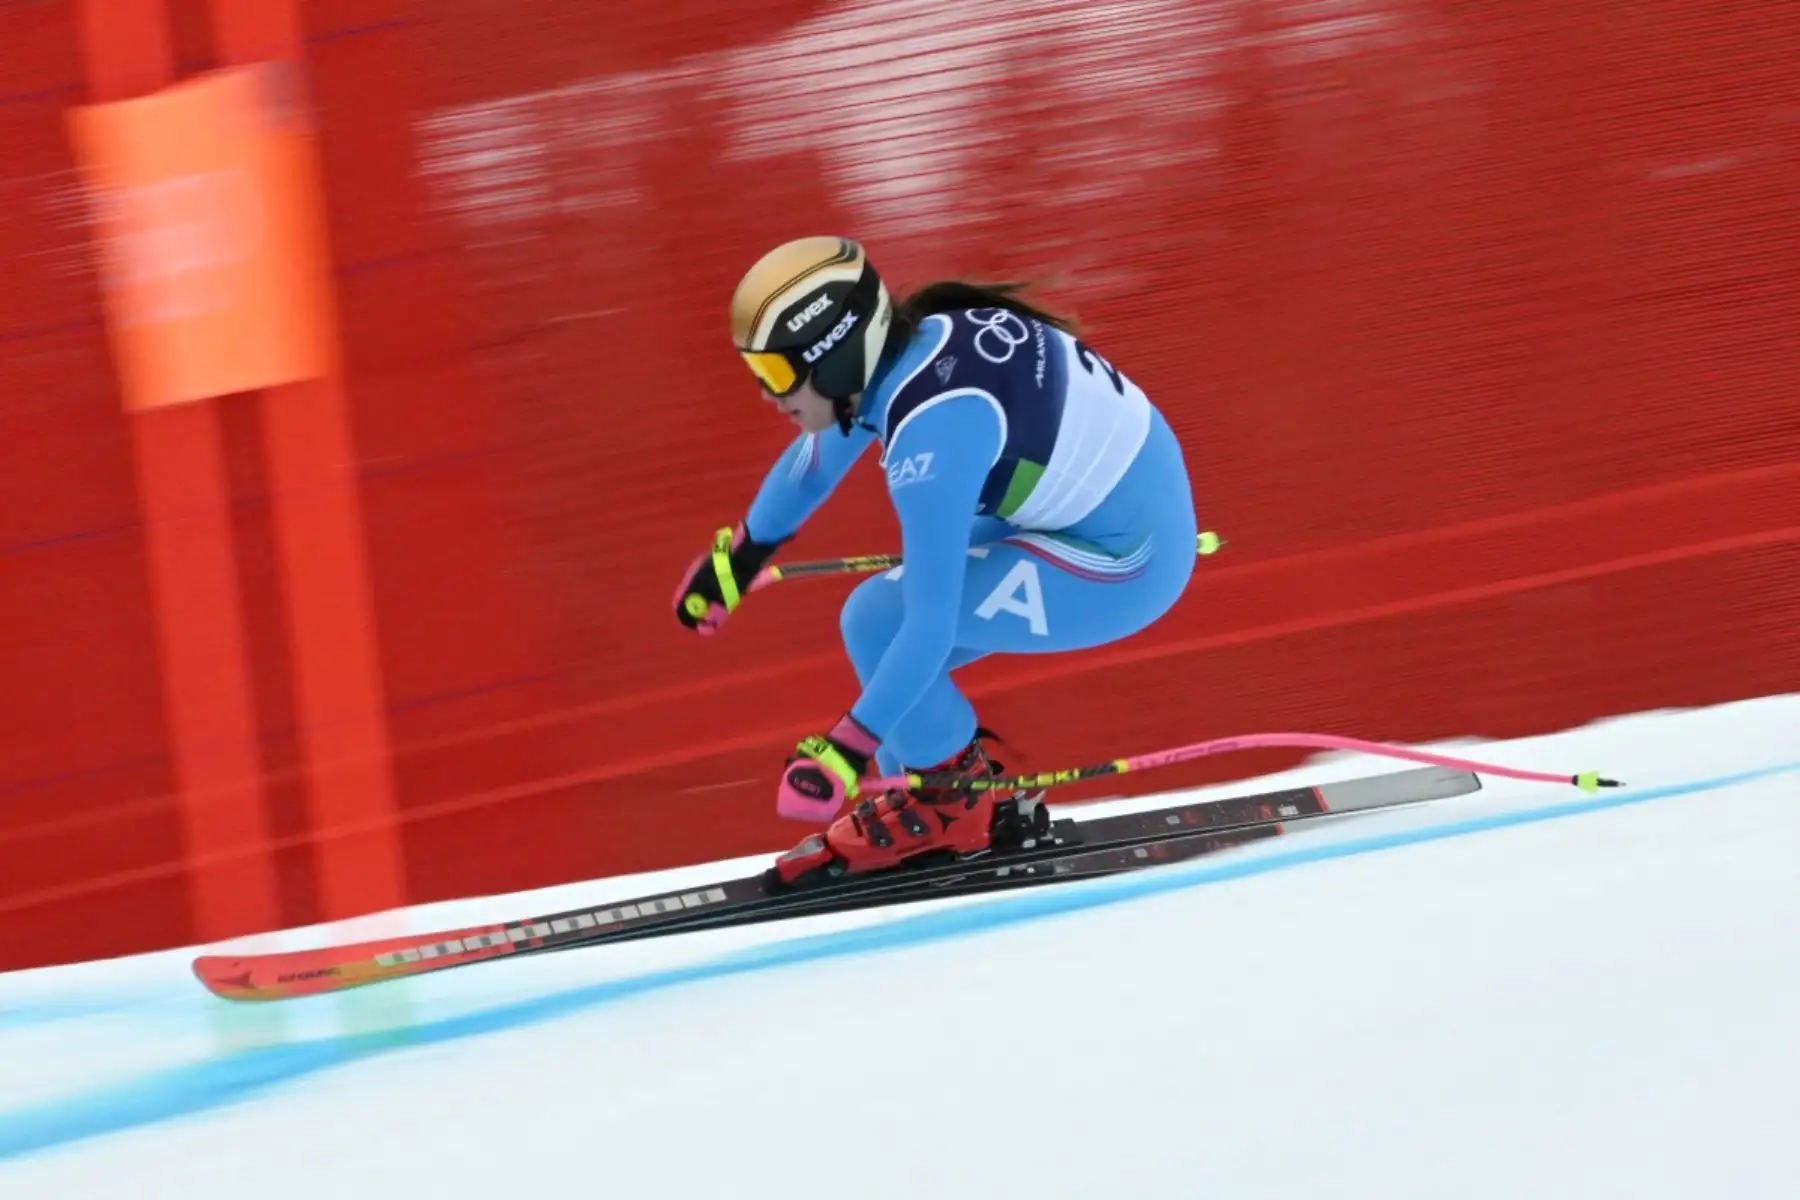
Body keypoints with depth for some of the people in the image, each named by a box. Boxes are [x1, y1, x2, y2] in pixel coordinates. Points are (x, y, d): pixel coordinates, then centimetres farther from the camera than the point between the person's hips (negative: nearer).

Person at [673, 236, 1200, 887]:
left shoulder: (930, 431, -30)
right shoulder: (892, 345, -4)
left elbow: (931, 627, -28)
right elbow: (814, 460, 18)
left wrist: (842, 753, -21)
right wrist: (736, 560, 33)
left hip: (1125, 566, -9)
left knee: (879, 621, -11)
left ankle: (950, 806, 8)